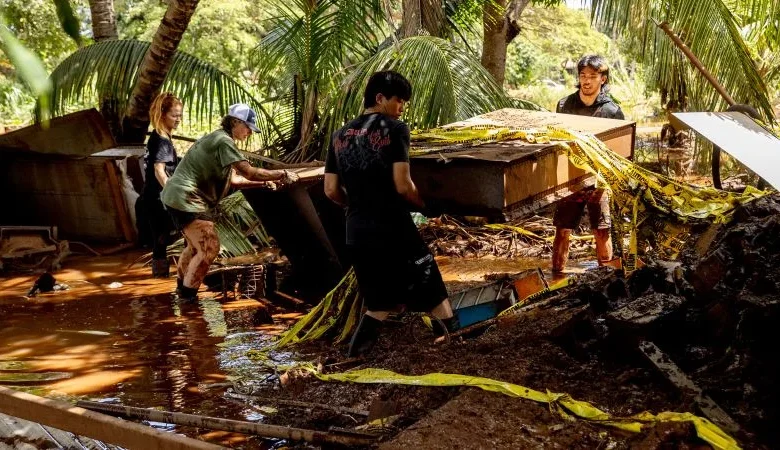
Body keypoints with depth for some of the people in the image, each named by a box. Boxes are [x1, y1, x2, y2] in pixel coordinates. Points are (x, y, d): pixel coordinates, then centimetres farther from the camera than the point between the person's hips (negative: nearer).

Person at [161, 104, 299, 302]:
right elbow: (250, 173, -22)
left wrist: (265, 183, 8)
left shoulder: (218, 139, 17)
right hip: (185, 200, -11)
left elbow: (233, 180, 16)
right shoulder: (223, 141, -16)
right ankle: (188, 295, 1)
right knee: (209, 248, -9)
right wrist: (282, 175, -13)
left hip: (178, 197, 11)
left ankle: (183, 286, 41)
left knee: (196, 245, 25)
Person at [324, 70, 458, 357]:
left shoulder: (339, 136, 11)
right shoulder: (394, 129, -6)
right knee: (435, 300, 5)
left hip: (357, 234, 6)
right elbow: (403, 186, -13)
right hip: (394, 231, -6)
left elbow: (332, 191, 9)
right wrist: (424, 205, 5)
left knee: (380, 305, 20)